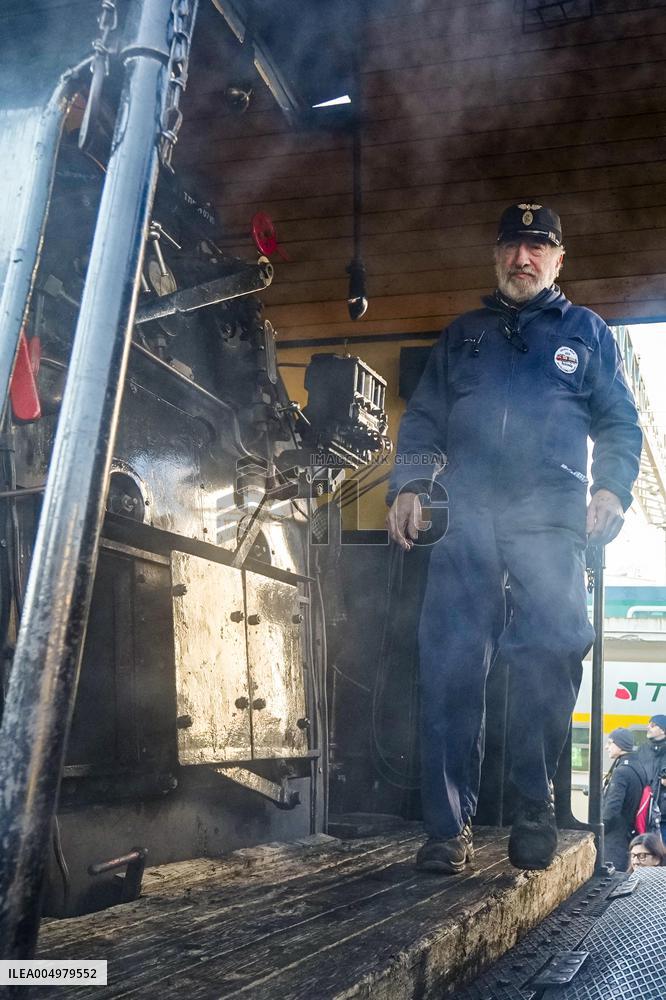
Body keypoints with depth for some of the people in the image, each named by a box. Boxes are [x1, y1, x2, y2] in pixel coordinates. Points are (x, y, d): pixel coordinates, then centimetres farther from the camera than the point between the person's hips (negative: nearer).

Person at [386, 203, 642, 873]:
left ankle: (534, 812, 4)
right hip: (466, 517, 1)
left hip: (549, 518, -1)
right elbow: (422, 420, 21)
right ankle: (448, 825, -5)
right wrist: (407, 486, 4)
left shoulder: (586, 333, 21)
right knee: (449, 665, -9)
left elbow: (619, 424, 15)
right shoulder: (462, 335, 26)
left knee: (552, 654, -10)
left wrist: (612, 489, -4)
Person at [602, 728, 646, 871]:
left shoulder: (621, 772, -20)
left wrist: (599, 830, -11)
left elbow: (612, 808, -24)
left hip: (616, 836, -9)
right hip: (630, 831, 9)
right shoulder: (639, 768, 8)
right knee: (625, 873, 14)